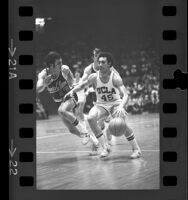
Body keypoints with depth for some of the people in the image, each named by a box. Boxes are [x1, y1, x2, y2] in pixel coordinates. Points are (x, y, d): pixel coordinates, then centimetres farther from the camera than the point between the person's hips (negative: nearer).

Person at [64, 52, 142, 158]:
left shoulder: (115, 78, -22)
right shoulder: (94, 77, -12)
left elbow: (125, 95, -32)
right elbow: (82, 85, 9)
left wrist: (121, 107, -50)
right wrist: (72, 91, -8)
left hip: (115, 103, -3)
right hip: (101, 105, 3)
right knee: (91, 118, -26)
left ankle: (136, 149, -10)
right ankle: (105, 147, -16)